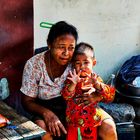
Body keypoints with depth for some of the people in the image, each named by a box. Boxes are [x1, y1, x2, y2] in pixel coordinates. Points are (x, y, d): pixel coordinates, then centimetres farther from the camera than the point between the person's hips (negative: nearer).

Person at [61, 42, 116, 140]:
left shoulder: (96, 79, -2)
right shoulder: (72, 78, -6)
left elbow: (110, 95, -10)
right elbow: (66, 96, -17)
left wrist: (97, 84, -26)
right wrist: (73, 84, -34)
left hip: (91, 122, 1)